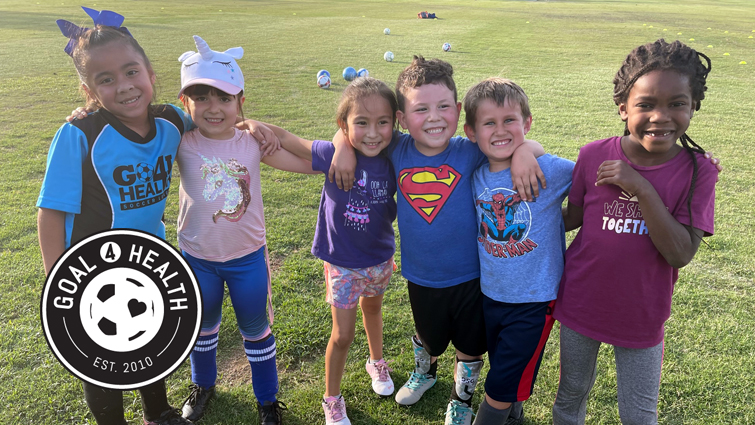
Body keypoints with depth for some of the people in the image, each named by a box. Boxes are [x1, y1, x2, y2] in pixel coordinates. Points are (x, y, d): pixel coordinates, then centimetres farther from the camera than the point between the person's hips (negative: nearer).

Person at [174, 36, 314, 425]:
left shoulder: (253, 142, -13)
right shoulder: (181, 142, -15)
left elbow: (311, 163, -10)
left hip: (248, 257, 0)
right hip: (197, 257, 0)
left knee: (256, 330, 17)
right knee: (202, 327, 24)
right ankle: (203, 385, 53)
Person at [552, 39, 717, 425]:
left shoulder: (697, 171, -14)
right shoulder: (594, 155, -13)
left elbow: (680, 254, -22)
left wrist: (641, 188, -29)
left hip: (641, 317, 0)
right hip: (581, 304, 1)